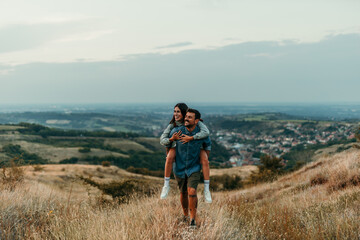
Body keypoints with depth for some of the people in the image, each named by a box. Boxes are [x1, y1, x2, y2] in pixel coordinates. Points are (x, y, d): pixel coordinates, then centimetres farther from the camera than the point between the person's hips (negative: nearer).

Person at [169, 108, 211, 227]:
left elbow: (208, 144, 9)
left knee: (192, 192, -19)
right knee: (183, 193, 14)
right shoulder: (177, 131, -16)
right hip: (179, 168, 1)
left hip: (194, 168, -1)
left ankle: (193, 219, -5)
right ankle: (185, 215, 39)